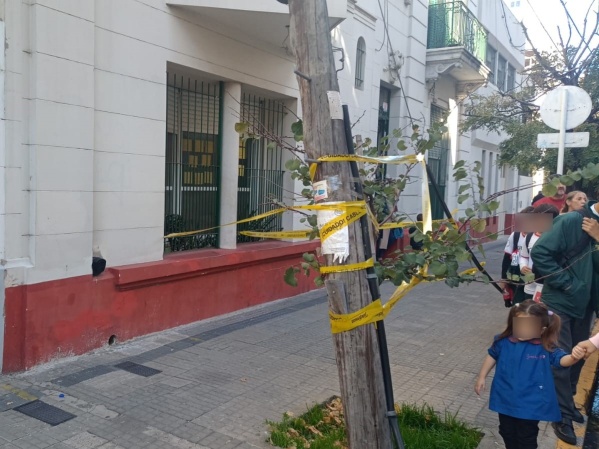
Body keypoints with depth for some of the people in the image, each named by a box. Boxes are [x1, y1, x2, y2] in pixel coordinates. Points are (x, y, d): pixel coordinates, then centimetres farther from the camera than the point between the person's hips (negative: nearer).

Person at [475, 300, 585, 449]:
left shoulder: (545, 347, -17)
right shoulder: (504, 341, -10)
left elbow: (561, 359, -23)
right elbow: (492, 356, 5)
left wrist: (573, 357, -47)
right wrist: (481, 377, 10)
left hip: (530, 403, -3)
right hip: (505, 399, 3)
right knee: (507, 433, 23)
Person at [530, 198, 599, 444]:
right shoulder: (571, 221, -17)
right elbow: (540, 253, -21)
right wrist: (565, 283, -19)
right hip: (560, 303, -6)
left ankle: (566, 403, 37)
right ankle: (563, 415, 16)